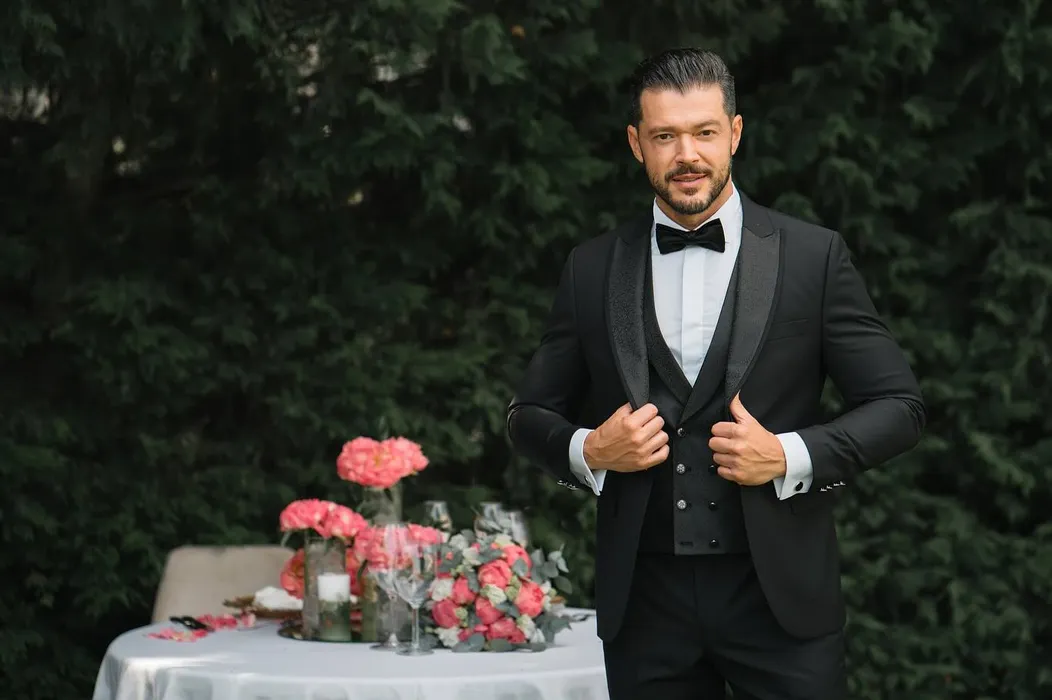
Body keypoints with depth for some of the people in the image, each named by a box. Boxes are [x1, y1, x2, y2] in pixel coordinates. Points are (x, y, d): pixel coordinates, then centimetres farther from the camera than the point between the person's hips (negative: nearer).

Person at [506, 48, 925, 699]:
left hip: (780, 596, -2)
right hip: (645, 599, 2)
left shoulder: (814, 255, 0)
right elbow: (530, 415, 14)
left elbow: (899, 406, 1)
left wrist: (790, 457, -14)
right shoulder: (592, 268, 7)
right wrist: (588, 451, -7)